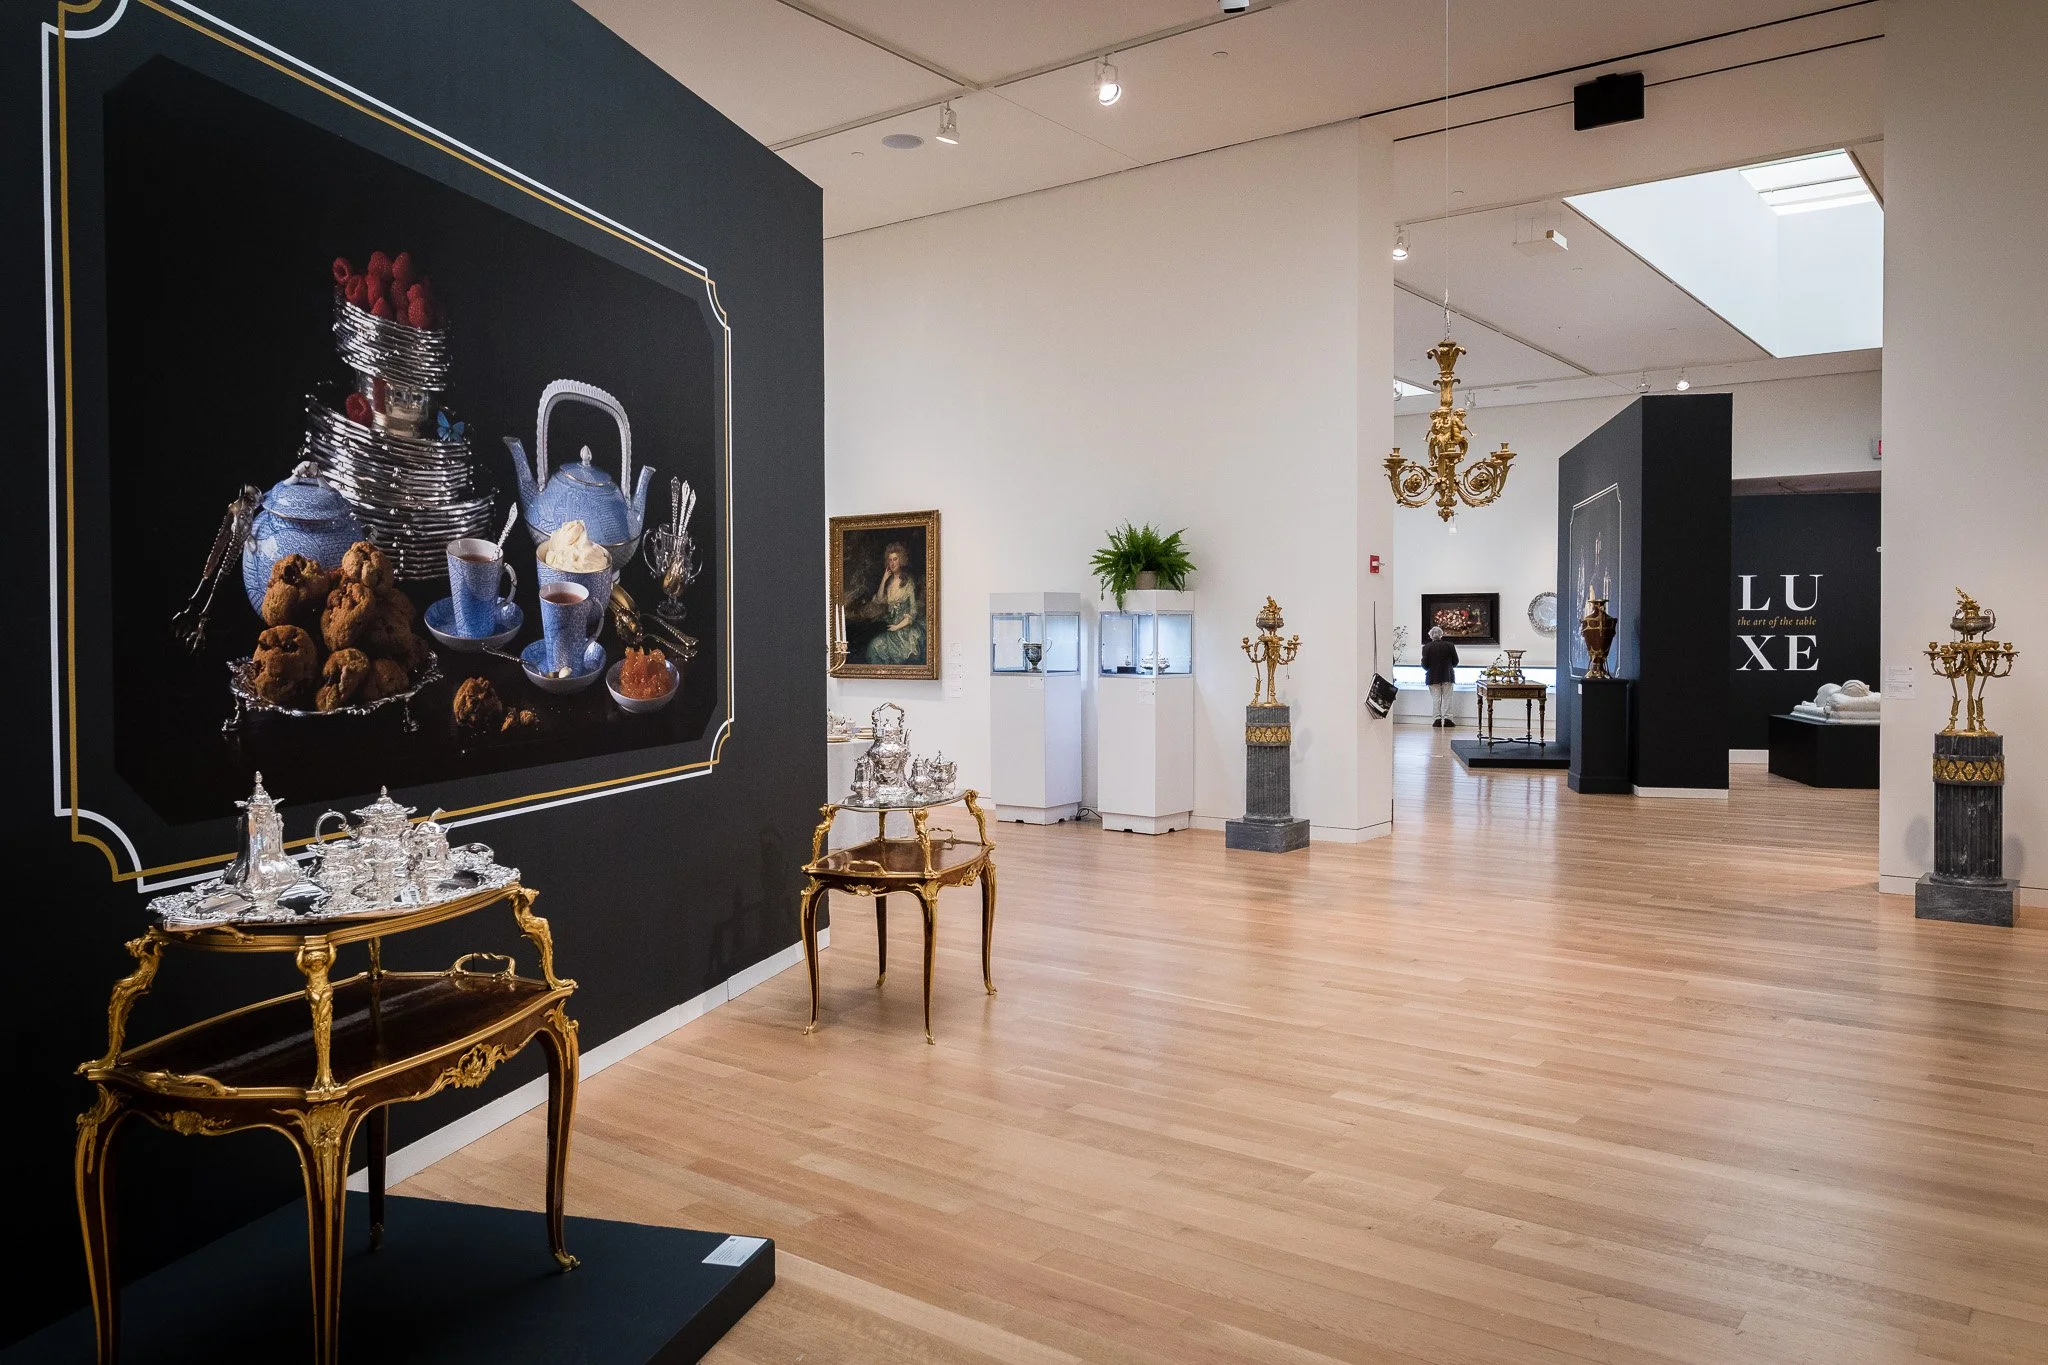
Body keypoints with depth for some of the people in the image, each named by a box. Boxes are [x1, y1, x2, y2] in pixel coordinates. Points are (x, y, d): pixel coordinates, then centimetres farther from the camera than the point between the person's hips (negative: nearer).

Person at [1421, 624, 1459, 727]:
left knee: (1436, 699, 4)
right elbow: (1455, 662, 2)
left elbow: (1424, 664, -8)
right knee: (1447, 698, 6)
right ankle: (1447, 717, -2)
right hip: (1447, 676, 1)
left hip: (1433, 677, -1)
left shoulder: (1426, 647, -7)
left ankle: (1438, 718, -2)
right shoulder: (1450, 645, -1)